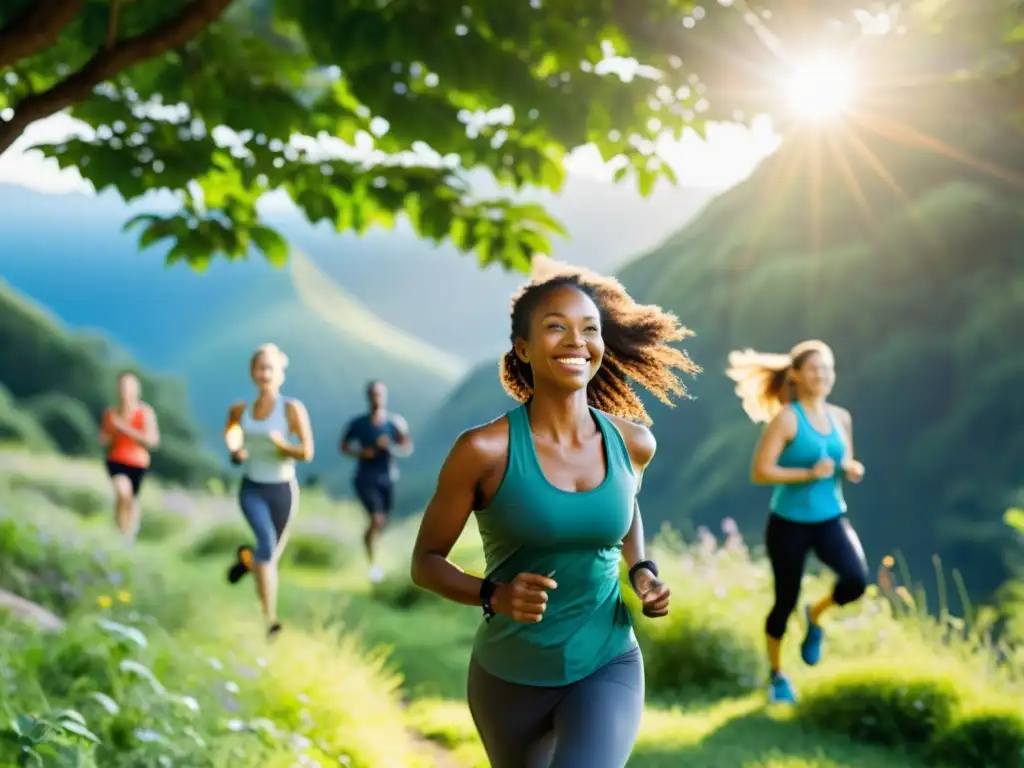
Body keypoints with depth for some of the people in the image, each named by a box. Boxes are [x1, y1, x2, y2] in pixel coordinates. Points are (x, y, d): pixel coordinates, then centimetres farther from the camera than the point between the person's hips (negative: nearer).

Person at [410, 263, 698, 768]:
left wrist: (642, 572, 0)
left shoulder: (632, 441, -6)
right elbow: (425, 562, -7)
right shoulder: (485, 450, -17)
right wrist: (493, 595, -26)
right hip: (511, 678, -1)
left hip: (608, 667, 1)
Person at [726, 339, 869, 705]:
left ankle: (815, 616, 14)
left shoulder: (841, 417, 4)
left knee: (856, 580, -20)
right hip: (789, 523, -4)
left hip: (831, 518, 4)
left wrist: (853, 470, -5)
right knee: (785, 600, 6)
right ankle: (777, 675, 30)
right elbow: (760, 472, -18)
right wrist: (809, 473, -25)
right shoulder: (786, 418, -13)